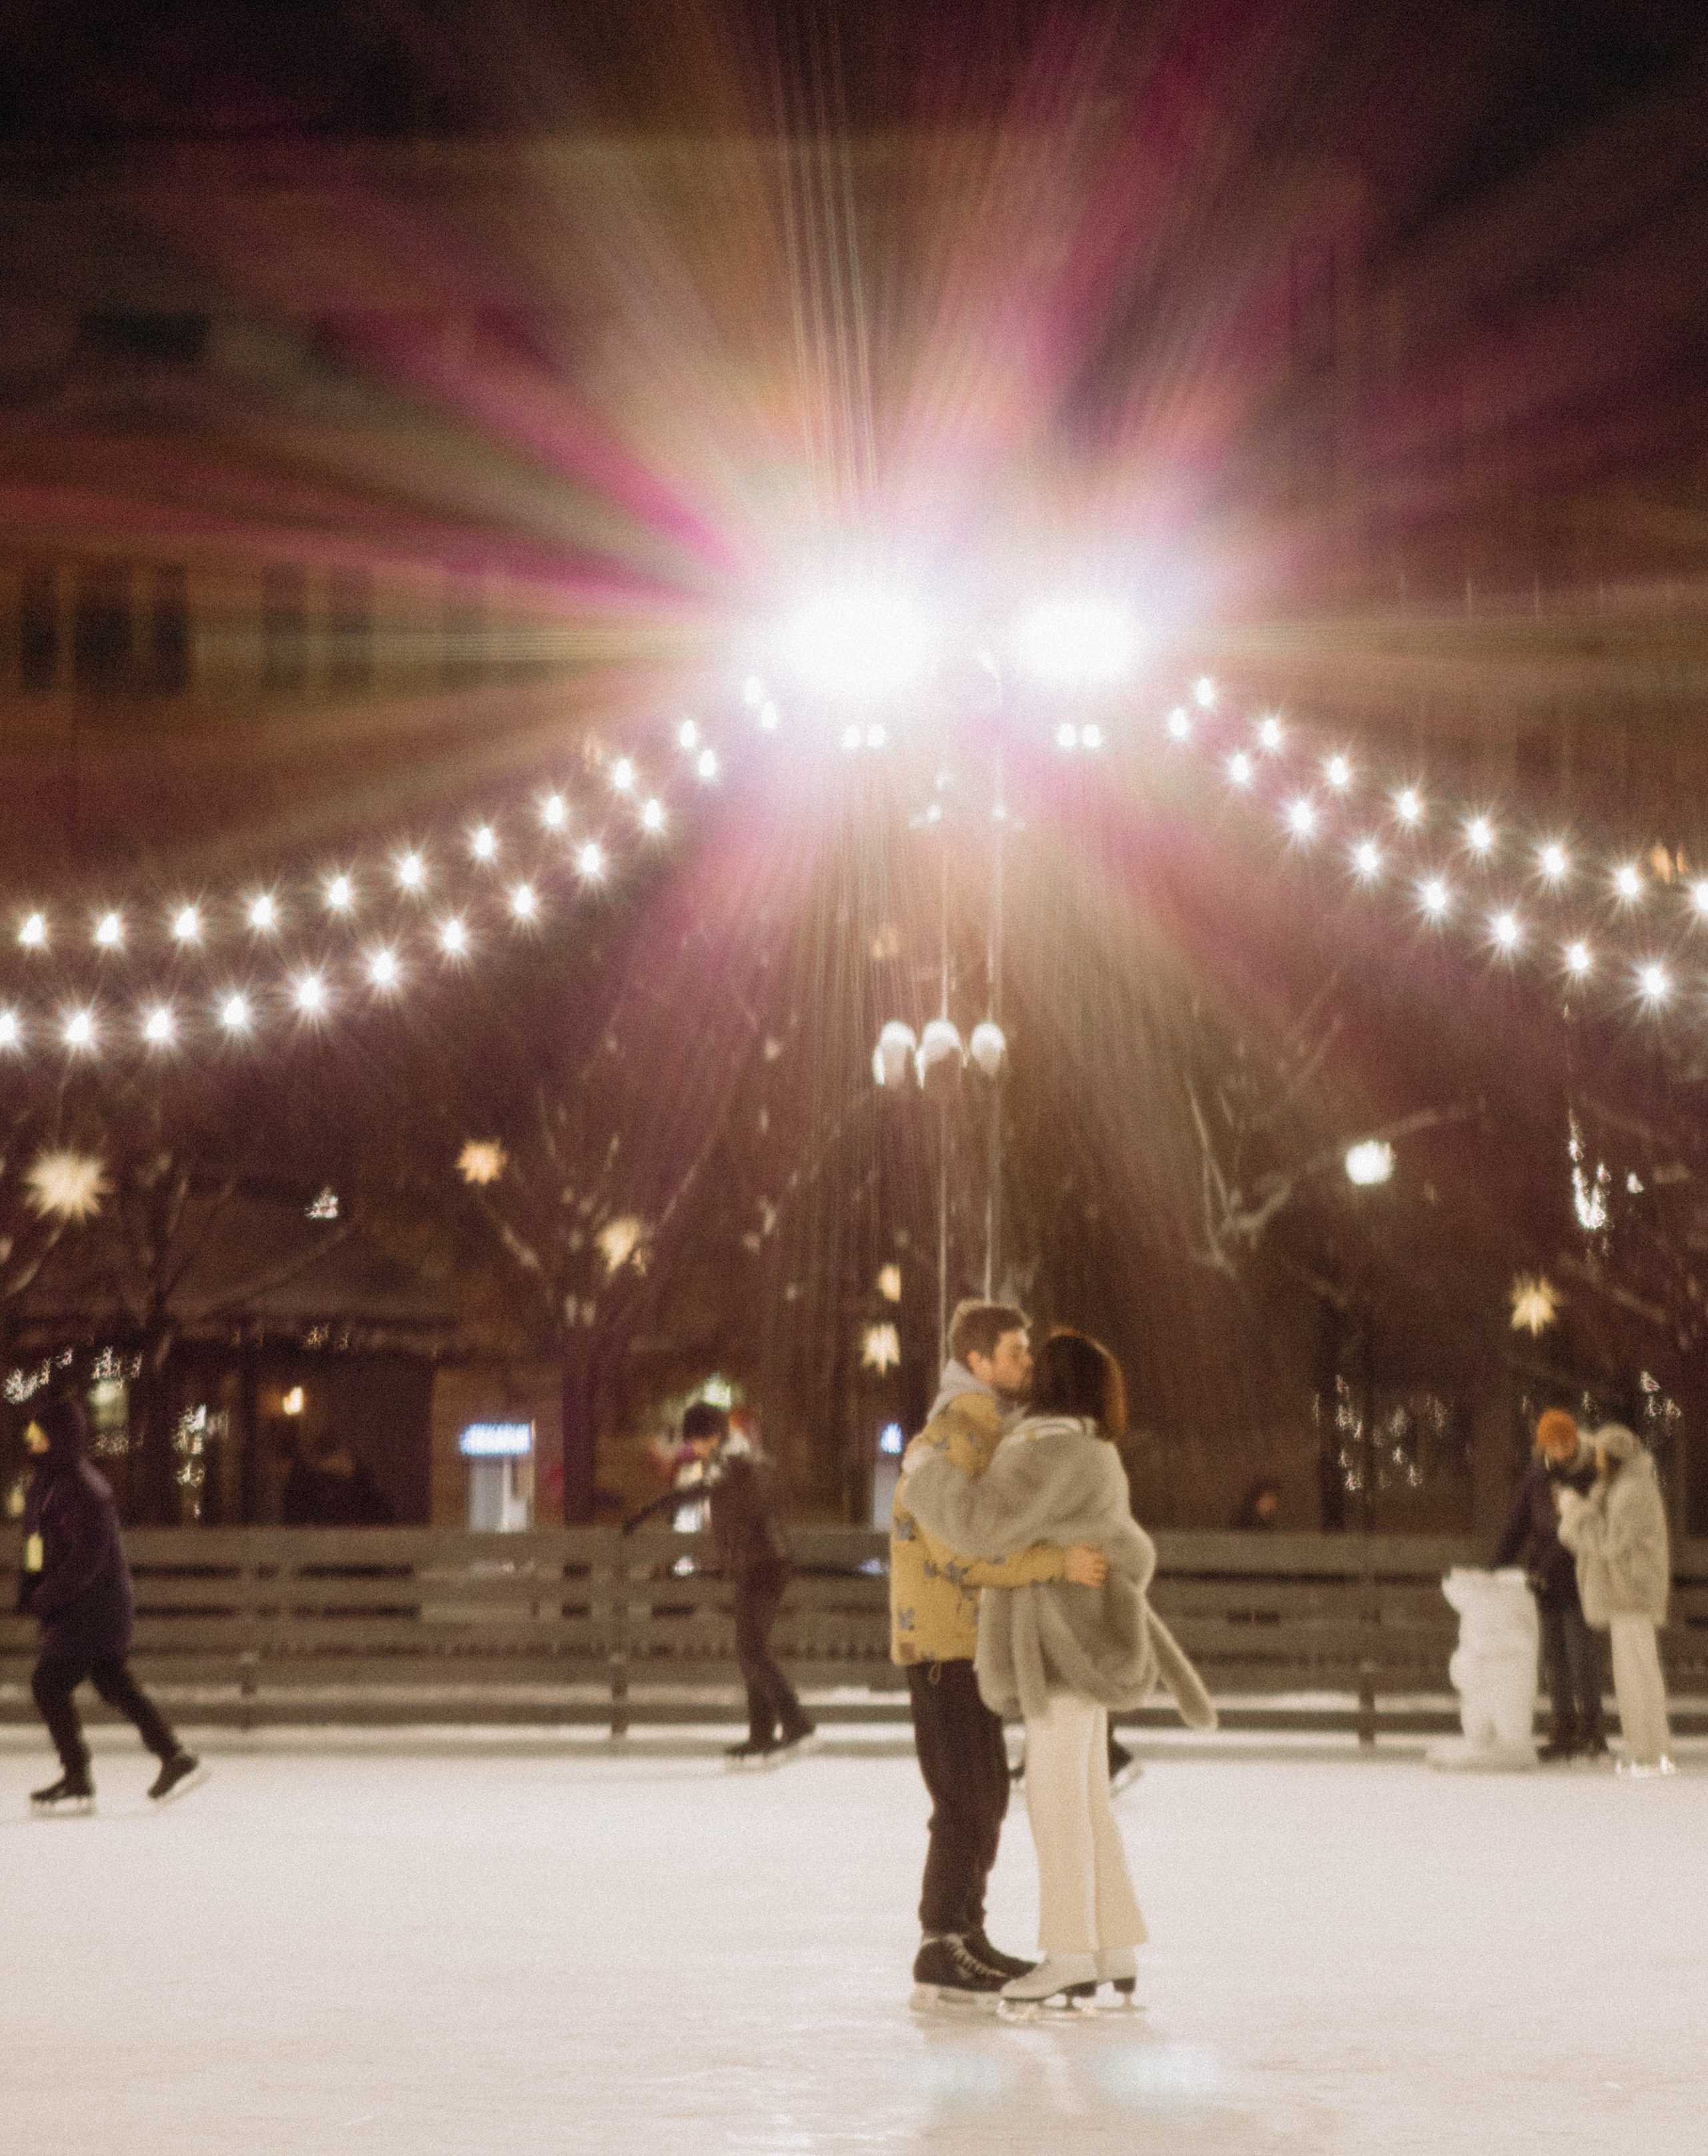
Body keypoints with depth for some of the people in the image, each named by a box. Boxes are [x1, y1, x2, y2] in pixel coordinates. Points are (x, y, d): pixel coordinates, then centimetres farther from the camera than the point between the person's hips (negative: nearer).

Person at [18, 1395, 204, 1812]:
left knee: (50, 1684, -8)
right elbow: (36, 1543, 18)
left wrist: (46, 1598, -22)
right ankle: (175, 1759, 25)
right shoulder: (44, 1484, 9)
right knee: (114, 1684, 16)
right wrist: (28, 1587, 4)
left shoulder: (85, 1491, -21)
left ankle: (77, 1783, -1)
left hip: (94, 1609, -10)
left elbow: (87, 1558, -24)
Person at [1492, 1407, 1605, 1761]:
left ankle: (1591, 1732, -2)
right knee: (1554, 1654, 7)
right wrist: (1498, 1566, 2)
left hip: (1579, 1577, -5)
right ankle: (1563, 1732, 13)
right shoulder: (1538, 1474, 7)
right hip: (1546, 1582, 5)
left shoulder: (1595, 1474, -8)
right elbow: (1518, 1521, 10)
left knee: (1581, 1651, -8)